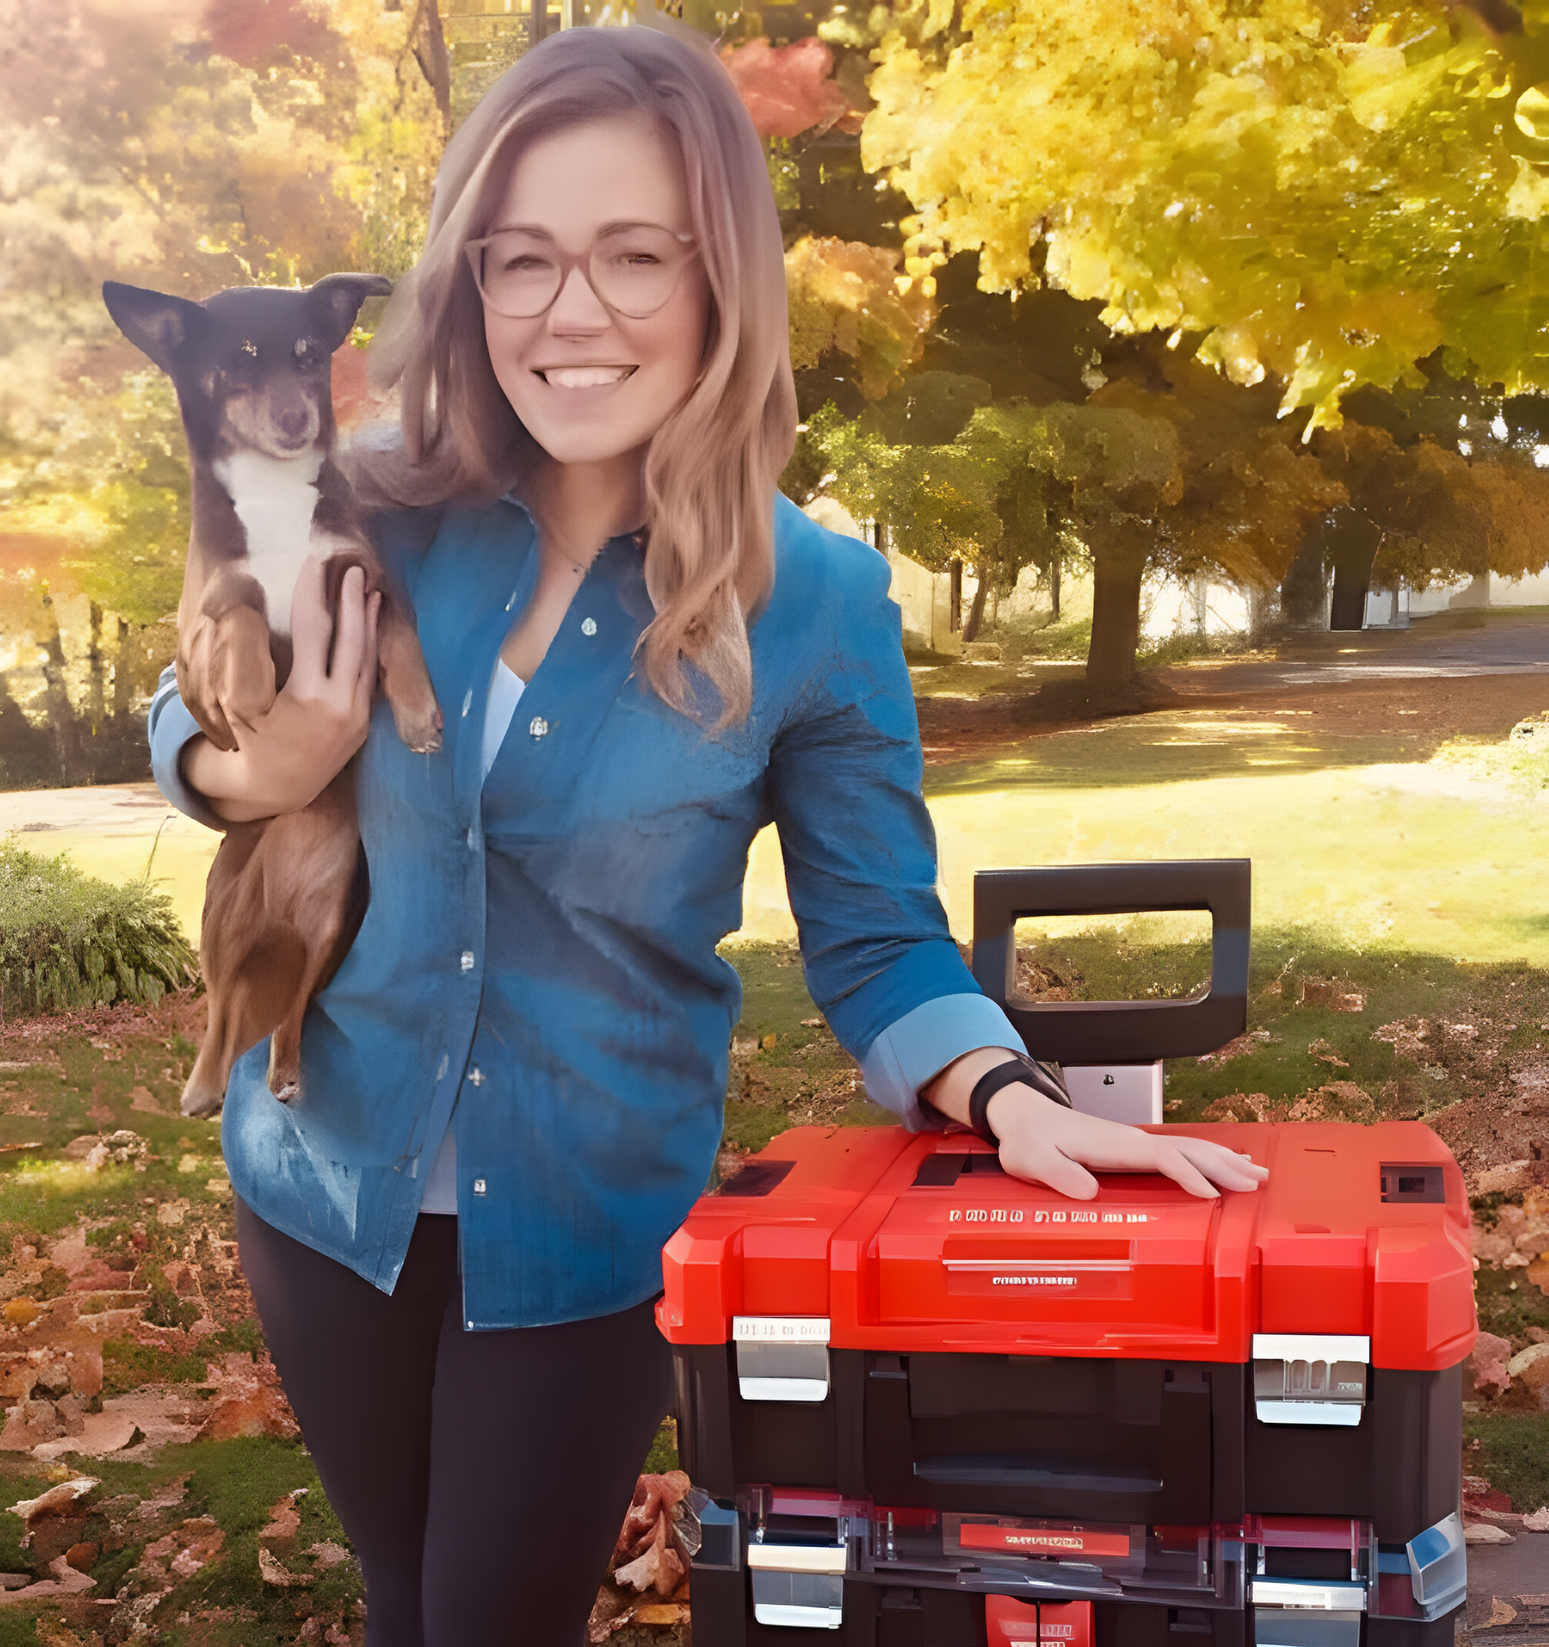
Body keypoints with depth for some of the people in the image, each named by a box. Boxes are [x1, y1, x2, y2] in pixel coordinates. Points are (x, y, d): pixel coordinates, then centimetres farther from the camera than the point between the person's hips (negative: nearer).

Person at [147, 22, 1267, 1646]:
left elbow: (877, 942, -8)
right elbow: (192, 728, 5)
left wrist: (1008, 1098, -26)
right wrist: (262, 771, -17)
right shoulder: (380, 514, -11)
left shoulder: (816, 601, -15)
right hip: (326, 1181, 3)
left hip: (587, 1229, -2)